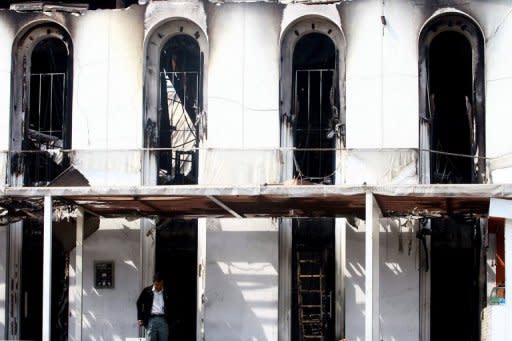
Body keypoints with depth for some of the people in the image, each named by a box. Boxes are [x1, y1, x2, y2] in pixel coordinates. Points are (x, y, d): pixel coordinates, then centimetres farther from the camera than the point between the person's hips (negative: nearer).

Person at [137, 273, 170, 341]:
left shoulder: (166, 292, 7)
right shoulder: (146, 291, 4)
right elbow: (139, 303, 9)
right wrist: (140, 318, 3)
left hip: (163, 320, 1)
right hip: (151, 319, -1)